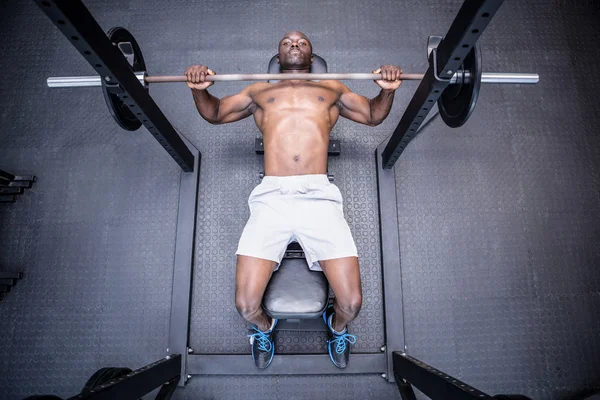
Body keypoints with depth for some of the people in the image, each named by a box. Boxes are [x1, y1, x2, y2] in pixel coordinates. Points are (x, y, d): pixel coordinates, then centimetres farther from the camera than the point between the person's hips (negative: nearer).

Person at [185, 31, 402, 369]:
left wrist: (388, 90, 1)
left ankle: (338, 327, 28)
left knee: (352, 303, -10)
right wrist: (200, 88, 4)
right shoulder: (260, 91, 27)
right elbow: (213, 113, 25)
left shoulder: (332, 89, 26)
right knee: (246, 305, -11)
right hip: (271, 197, 1)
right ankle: (265, 328, 28)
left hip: (319, 196, 0)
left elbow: (374, 115, 22)